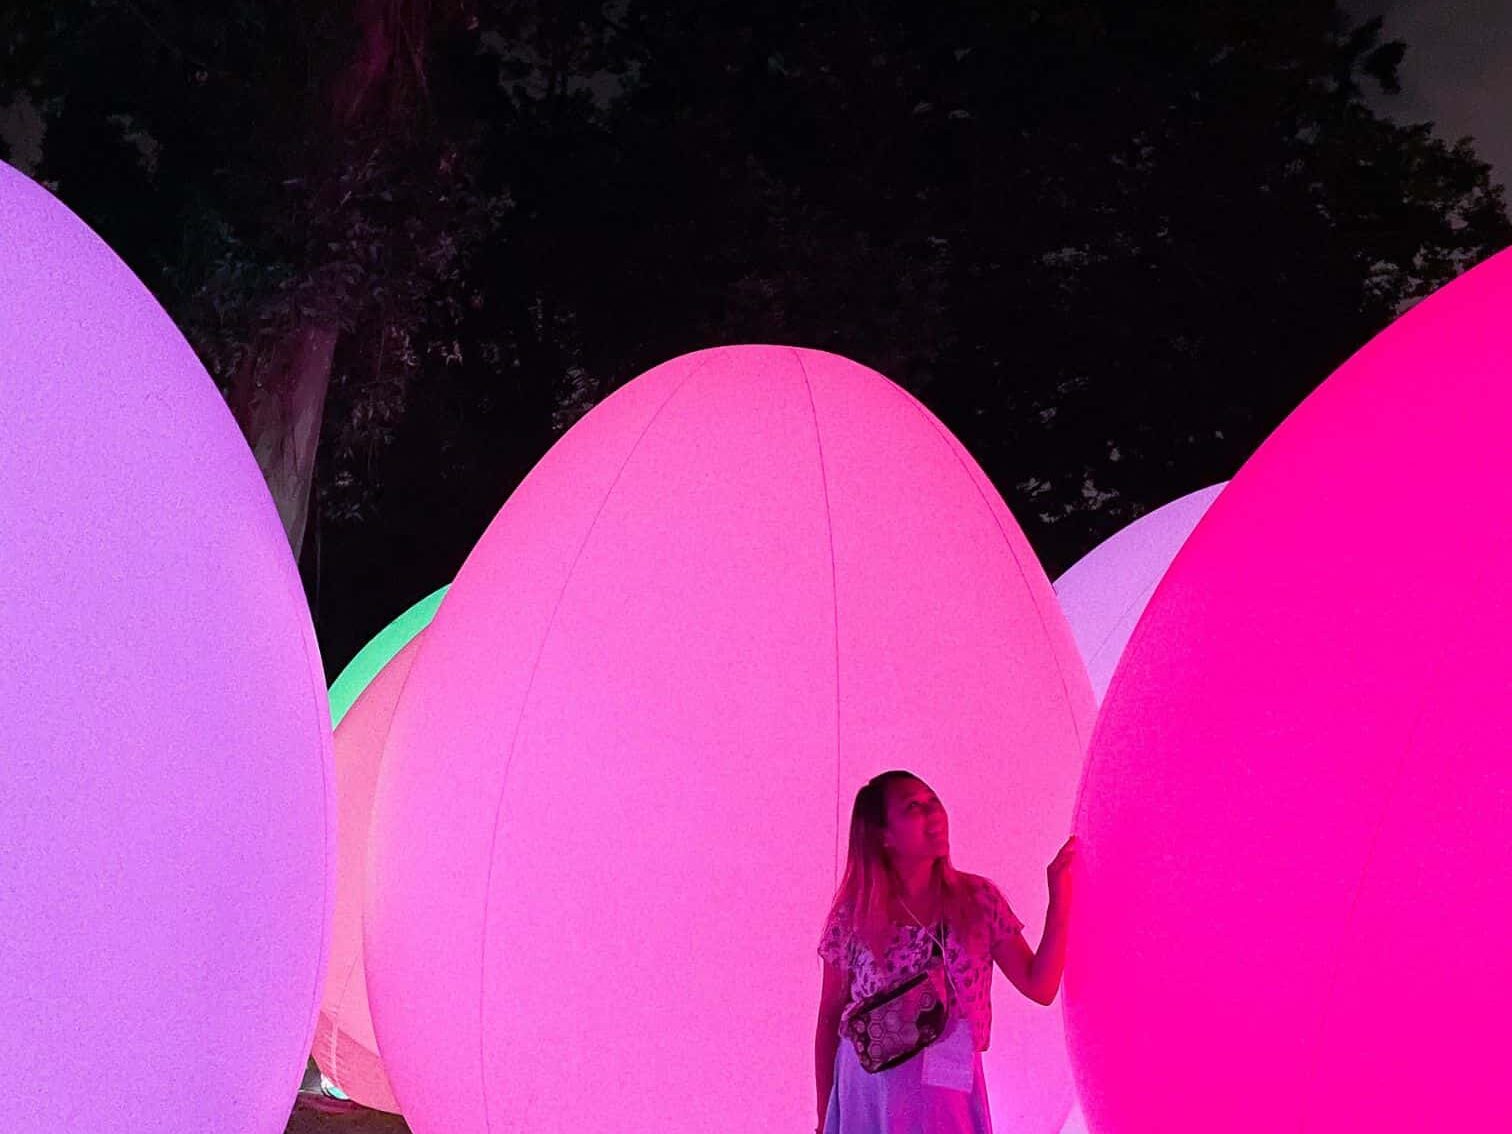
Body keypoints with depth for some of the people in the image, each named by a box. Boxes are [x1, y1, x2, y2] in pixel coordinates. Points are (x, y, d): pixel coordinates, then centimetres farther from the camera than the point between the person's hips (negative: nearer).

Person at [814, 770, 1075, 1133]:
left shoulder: (978, 899, -2)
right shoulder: (854, 915, -6)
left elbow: (1040, 987, -3)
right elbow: (830, 1018, 2)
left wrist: (1060, 896, -10)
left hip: (951, 1096, 1)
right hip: (869, 1098, -1)